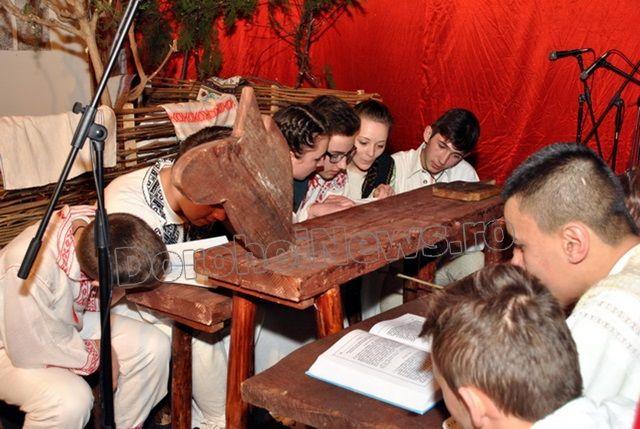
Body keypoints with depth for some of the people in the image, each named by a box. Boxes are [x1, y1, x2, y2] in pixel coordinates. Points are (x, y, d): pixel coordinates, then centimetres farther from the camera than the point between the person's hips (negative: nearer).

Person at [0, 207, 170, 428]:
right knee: (70, 398, -34)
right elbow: (28, 351, -27)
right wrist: (97, 354, -15)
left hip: (68, 322, 6)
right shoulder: (28, 271, -41)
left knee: (155, 347, -11)